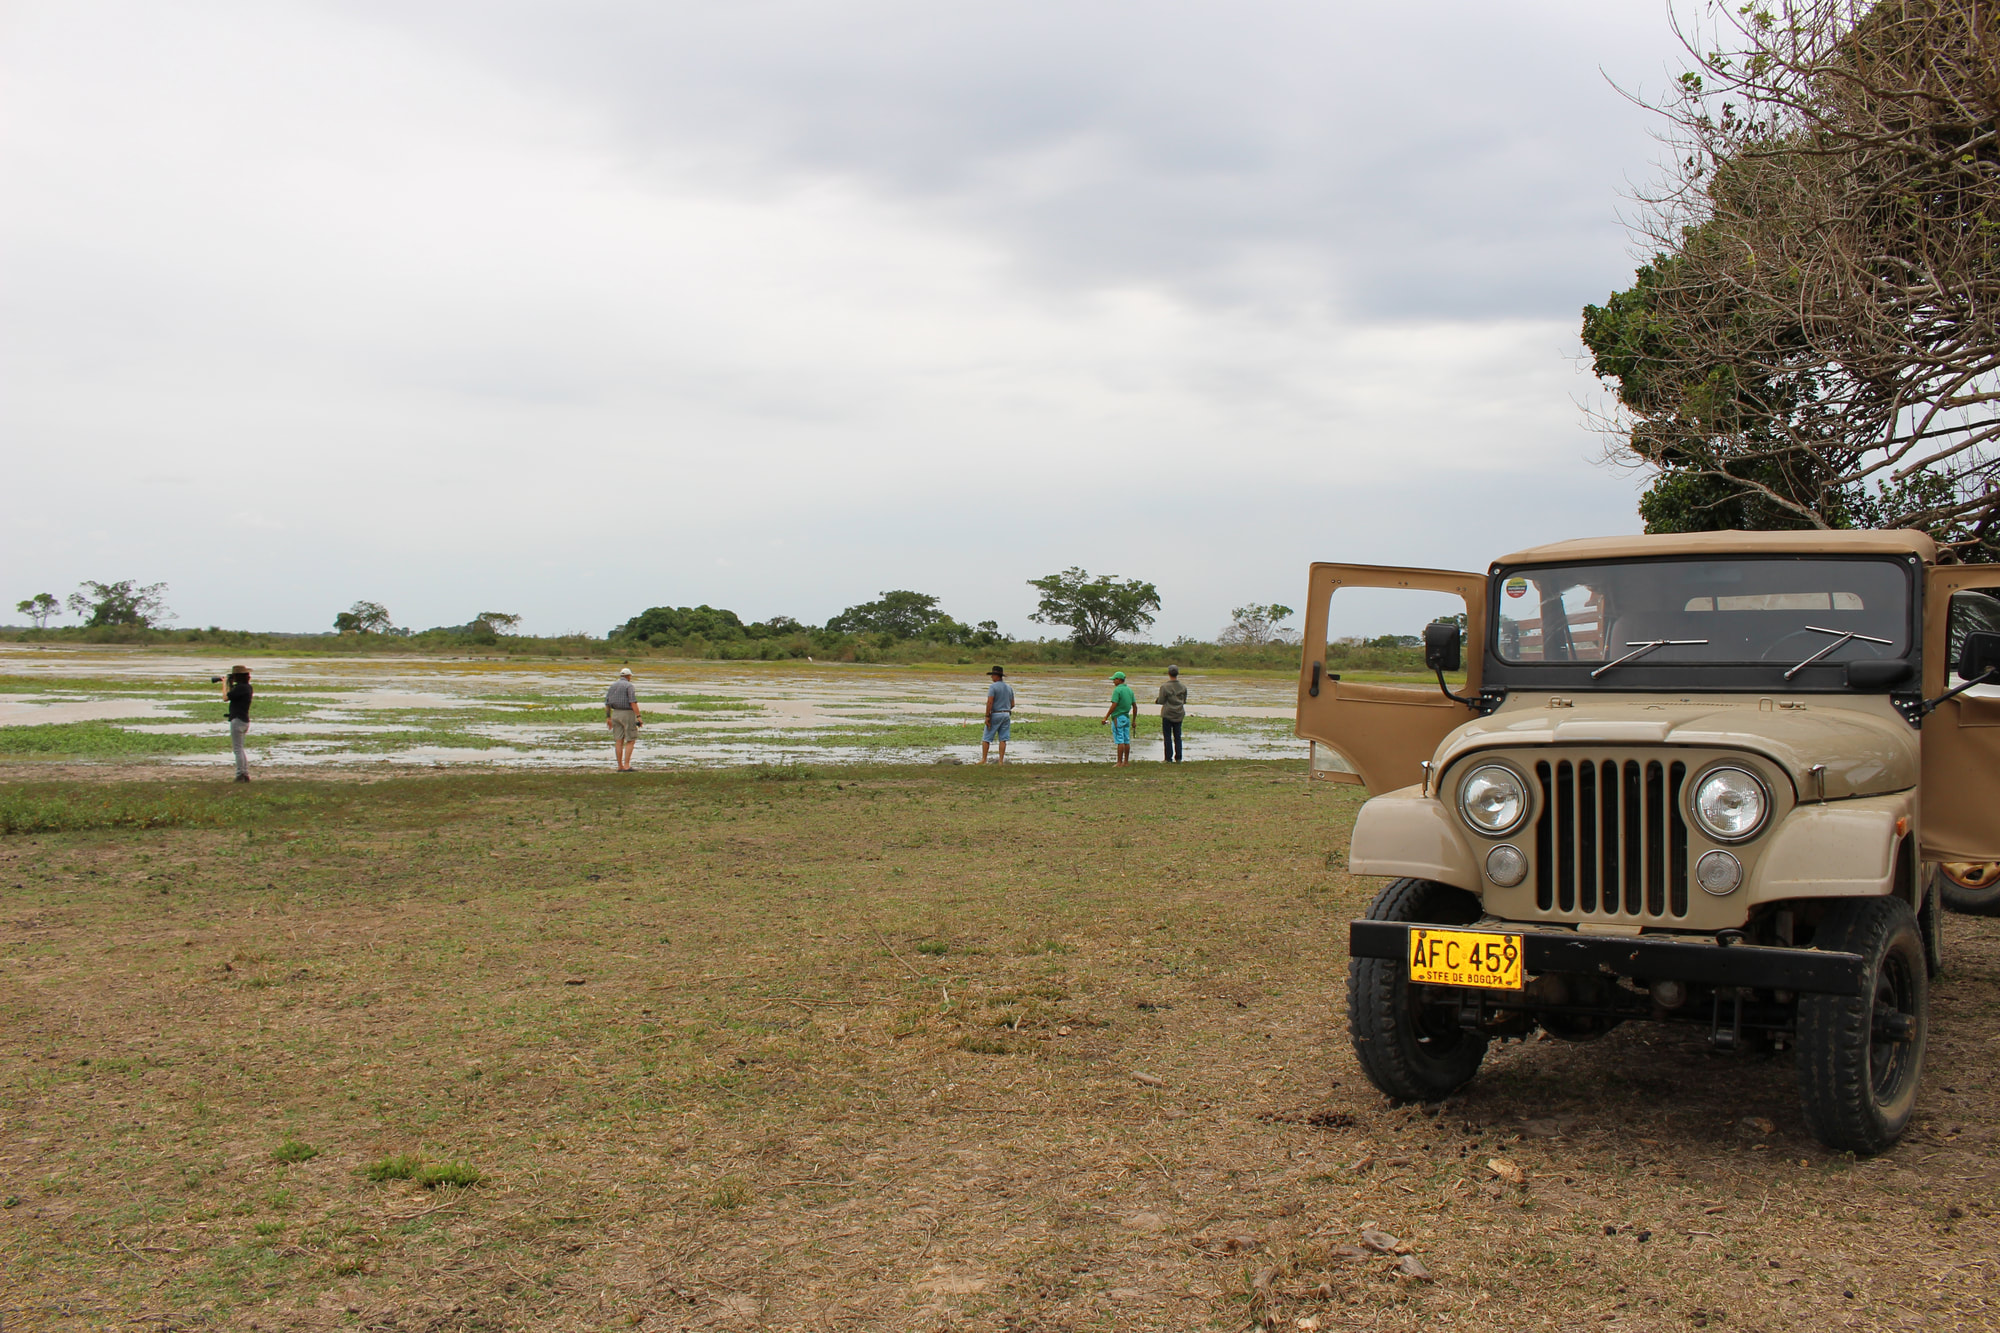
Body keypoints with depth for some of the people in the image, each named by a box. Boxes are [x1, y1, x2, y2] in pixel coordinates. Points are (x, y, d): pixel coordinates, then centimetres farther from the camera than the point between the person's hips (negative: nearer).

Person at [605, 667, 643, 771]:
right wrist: (638, 717, -19)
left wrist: (608, 718, 17)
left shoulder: (613, 685, 10)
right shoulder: (629, 686, -9)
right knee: (630, 741, -2)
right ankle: (626, 766, -11)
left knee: (618, 741, 6)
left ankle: (620, 766, 6)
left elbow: (607, 703, 11)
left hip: (616, 714, 6)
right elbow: (633, 702, -19)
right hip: (627, 714, -6)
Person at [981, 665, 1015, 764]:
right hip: (1007, 715, 6)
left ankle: (983, 759, 2)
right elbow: (1012, 704, 13)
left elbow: (989, 702, -19)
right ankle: (1001, 761, 2)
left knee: (986, 738, 2)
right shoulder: (1009, 688, 9)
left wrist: (987, 716, -16)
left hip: (995, 715, -6)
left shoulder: (993, 687, -11)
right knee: (1003, 739, 5)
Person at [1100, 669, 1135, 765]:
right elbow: (1135, 707, 11)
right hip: (1127, 717, 8)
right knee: (1127, 741, 10)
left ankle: (1119, 763, -7)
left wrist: (1105, 718, -13)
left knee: (1120, 741, -7)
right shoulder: (1130, 690, 10)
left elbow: (1113, 706, -18)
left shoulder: (1117, 690, -13)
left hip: (1118, 718, -8)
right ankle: (1126, 761, 14)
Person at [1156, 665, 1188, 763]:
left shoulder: (1164, 687, -12)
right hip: (1179, 715, 4)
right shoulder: (1183, 687, 1)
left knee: (1167, 737, 2)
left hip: (1167, 715, -4)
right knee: (1177, 737, 10)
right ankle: (1178, 758, 9)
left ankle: (1169, 758, 1)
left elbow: (1161, 701, -10)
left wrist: (1156, 700, 12)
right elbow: (1184, 701, 10)